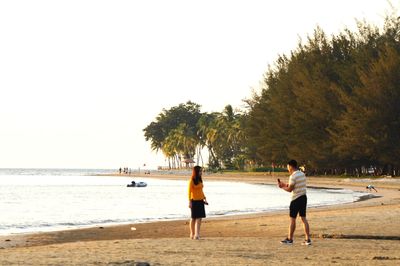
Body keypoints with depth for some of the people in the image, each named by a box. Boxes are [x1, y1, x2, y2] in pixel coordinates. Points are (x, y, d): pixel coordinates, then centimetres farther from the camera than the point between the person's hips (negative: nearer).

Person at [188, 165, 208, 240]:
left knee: (199, 218, 2)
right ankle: (192, 234, 11)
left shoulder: (200, 180, 10)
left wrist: (204, 199, 13)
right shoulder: (192, 180, -11)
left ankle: (197, 234, 4)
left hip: (200, 200, 7)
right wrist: (190, 202, -18)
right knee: (193, 218, 2)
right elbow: (189, 191, -13)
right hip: (194, 201, -6)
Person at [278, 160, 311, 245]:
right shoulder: (302, 174, 10)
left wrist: (282, 187, 3)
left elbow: (290, 189, -14)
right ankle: (308, 239, 3)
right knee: (303, 218, 8)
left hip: (296, 199, -8)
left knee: (292, 219, 1)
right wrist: (285, 185, 20)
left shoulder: (293, 176, -16)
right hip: (303, 197, 8)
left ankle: (290, 239, 8)